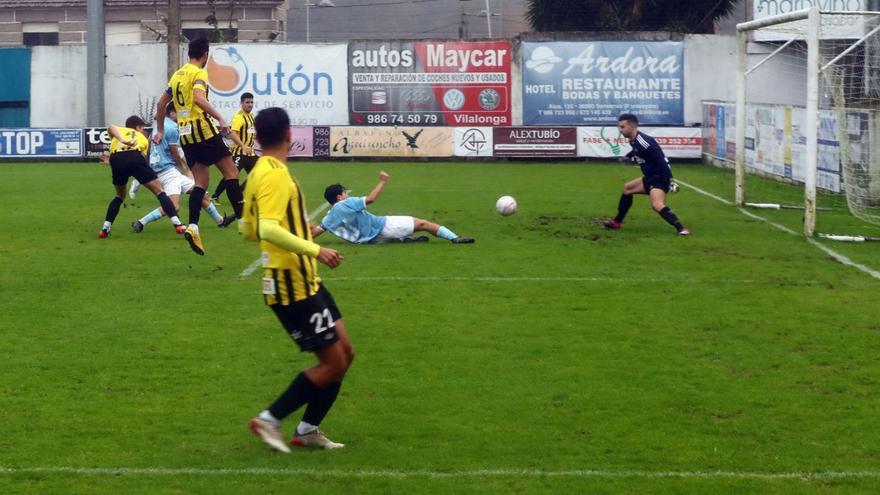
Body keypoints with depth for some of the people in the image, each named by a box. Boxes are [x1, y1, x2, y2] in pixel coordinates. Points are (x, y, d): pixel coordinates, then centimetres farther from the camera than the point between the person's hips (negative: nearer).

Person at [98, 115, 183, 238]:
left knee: (119, 196, 26)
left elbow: (111, 128, 9)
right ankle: (177, 224, -5)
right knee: (160, 191, 7)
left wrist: (122, 140, -8)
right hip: (135, 157, -2)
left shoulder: (119, 131, 34)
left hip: (116, 159, 2)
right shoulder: (143, 138, 34)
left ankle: (105, 229, 16)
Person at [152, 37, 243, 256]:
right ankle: (242, 217, -5)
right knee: (230, 170, 1)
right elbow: (199, 98, -24)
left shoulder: (177, 74, 17)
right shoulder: (199, 73, -6)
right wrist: (220, 118, -28)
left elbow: (161, 103, 21)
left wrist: (160, 131, 29)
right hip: (203, 128, -7)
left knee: (201, 181, 6)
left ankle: (192, 227, -9)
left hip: (185, 132, 7)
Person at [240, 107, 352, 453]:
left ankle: (308, 429, 20)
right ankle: (270, 420, 3)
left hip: (304, 282, 10)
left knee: (344, 353, 13)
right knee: (333, 363, -4)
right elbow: (269, 229, -31)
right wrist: (314, 250, -35)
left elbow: (248, 230, 19)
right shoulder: (275, 175, -19)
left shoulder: (259, 172, 10)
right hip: (292, 286, -10)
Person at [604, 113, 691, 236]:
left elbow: (662, 160, -25)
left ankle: (681, 228, -36)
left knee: (657, 205, -32)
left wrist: (669, 180, -26)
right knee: (627, 188, 24)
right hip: (650, 177, 11)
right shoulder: (634, 141, 8)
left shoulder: (643, 141, -22)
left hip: (659, 178, -11)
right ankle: (616, 222, 33)